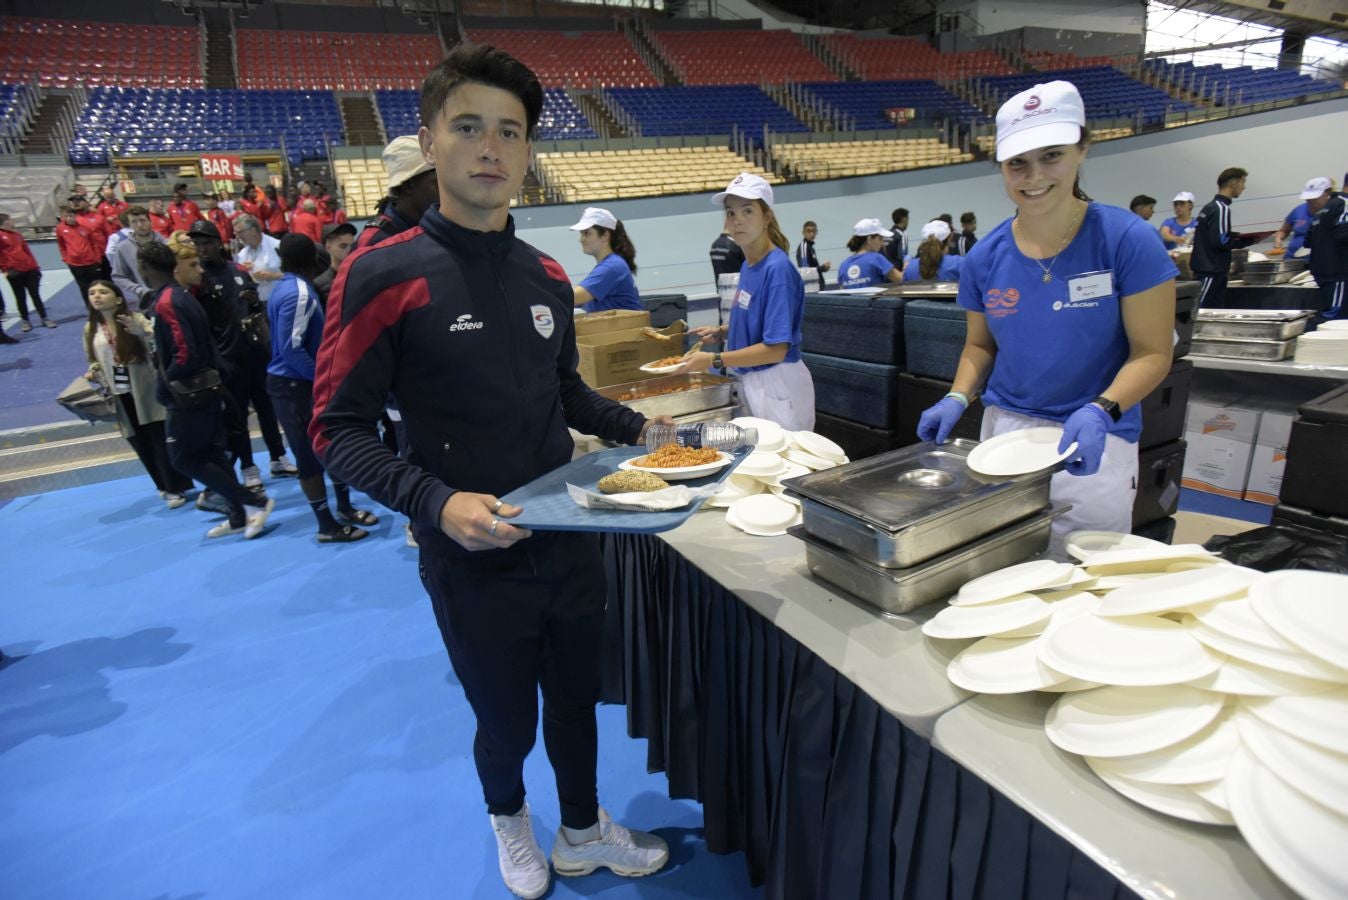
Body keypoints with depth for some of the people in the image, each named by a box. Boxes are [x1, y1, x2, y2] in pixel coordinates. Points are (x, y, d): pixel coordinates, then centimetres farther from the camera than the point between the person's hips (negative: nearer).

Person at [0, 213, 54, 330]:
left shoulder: (16, 233, 14)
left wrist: (35, 265, 13)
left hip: (30, 269, 4)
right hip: (14, 272, -4)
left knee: (35, 295, 7)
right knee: (20, 297, 4)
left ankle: (44, 318, 11)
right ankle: (25, 321, 13)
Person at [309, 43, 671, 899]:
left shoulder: (548, 276, 3)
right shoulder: (385, 275, -14)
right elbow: (341, 429, -12)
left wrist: (637, 427, 2)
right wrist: (436, 502, -26)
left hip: (568, 542, 5)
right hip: (473, 561, -4)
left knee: (576, 699, 21)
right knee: (508, 722, 17)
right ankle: (508, 818, 53)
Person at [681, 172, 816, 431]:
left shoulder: (777, 269, -19)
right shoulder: (747, 264, 6)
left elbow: (776, 349, -22)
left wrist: (714, 360, -23)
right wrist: (721, 332, 7)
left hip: (776, 385, -8)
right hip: (750, 381, 8)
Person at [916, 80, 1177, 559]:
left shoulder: (1127, 241, -10)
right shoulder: (985, 257, 0)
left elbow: (1152, 352, -8)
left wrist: (1101, 411, -26)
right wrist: (957, 398, -6)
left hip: (1093, 445, -3)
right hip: (1002, 432, 3)